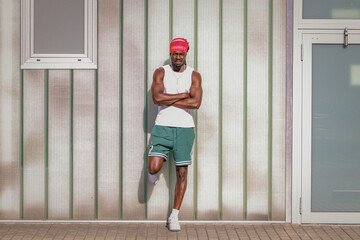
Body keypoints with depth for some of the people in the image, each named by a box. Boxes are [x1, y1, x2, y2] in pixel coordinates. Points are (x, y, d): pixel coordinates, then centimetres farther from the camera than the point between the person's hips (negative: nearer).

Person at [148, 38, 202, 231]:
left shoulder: (194, 76, 3)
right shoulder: (161, 73, 3)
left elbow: (196, 103, -11)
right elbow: (157, 97, -13)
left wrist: (169, 100, -9)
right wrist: (183, 95, -11)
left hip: (185, 128, 1)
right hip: (162, 127, 0)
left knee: (182, 173, 2)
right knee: (153, 168, -13)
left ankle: (174, 216, 12)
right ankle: (153, 172, 27)